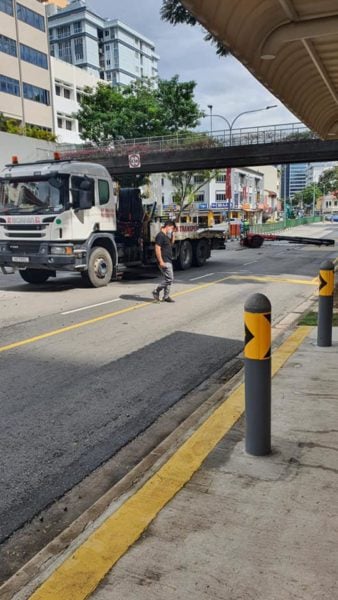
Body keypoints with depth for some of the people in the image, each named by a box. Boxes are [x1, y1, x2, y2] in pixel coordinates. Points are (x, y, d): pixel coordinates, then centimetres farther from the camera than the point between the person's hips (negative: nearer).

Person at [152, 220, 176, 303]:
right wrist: (161, 261, -24)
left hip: (168, 261, 10)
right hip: (164, 262, -10)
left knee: (169, 279, 11)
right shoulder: (160, 235, -14)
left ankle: (166, 296, 17)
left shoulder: (166, 236, 15)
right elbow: (157, 249, -20)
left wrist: (173, 237, 13)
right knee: (169, 278, -10)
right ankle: (156, 291, 0)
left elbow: (171, 245, 29)